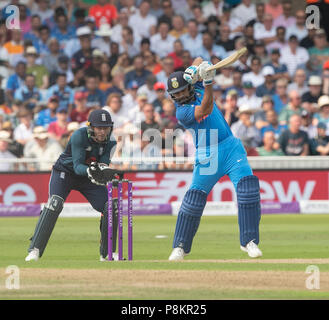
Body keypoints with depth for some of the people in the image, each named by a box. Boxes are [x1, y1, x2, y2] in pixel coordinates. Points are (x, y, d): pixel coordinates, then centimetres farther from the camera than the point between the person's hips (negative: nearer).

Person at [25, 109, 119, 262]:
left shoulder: (110, 142, -12)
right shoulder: (79, 136, -28)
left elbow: (104, 164, -16)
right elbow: (78, 166, -32)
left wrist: (103, 170, -40)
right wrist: (90, 171, -53)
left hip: (88, 176, 5)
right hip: (64, 172, -5)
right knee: (55, 203, -28)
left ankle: (107, 253, 9)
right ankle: (34, 250, -30)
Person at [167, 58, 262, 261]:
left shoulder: (197, 88, 8)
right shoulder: (182, 112, -9)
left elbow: (200, 61, 10)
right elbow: (205, 110, -24)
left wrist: (195, 69, -13)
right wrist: (208, 84, -36)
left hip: (231, 147, 4)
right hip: (207, 156, -4)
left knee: (248, 189, -14)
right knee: (195, 197, -7)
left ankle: (249, 241, -10)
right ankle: (181, 246, 7)